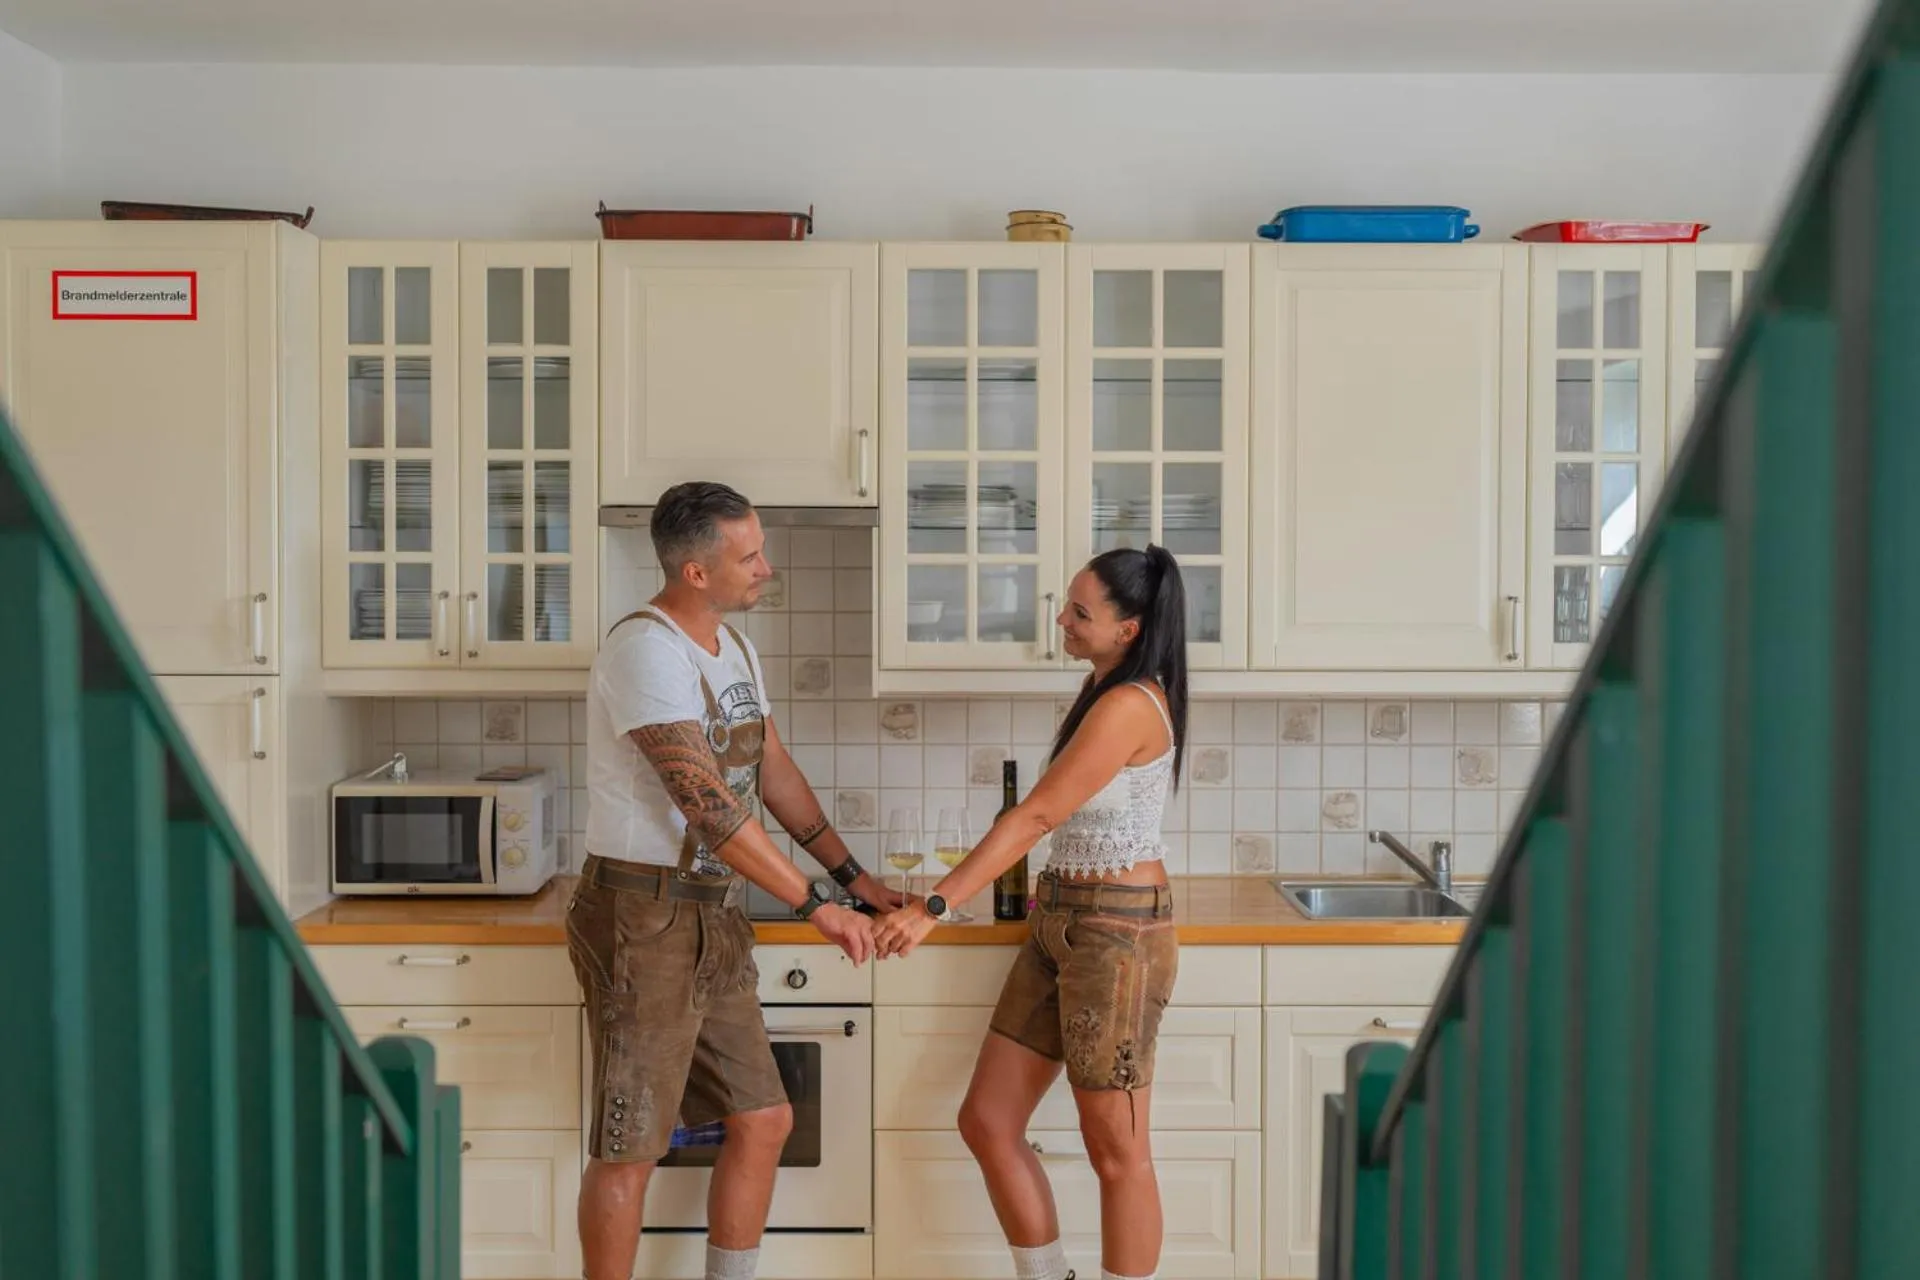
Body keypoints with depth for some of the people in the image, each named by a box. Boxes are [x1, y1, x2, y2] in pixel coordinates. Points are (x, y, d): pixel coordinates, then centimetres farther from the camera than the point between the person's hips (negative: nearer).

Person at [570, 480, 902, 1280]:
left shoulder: (730, 645, 11)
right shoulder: (647, 649, -19)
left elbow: (776, 774, 17)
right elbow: (707, 804, -25)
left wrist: (855, 878, 13)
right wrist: (816, 908, -21)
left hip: (714, 918, 9)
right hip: (644, 917, -9)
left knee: (763, 1120, 12)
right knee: (630, 1147, 0)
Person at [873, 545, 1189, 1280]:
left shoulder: (1127, 707, -18)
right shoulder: (1105, 689, 12)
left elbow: (1036, 817, -23)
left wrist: (934, 906, -25)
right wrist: (1060, 885, 11)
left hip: (1116, 931, -10)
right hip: (1063, 923, 10)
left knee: (1114, 1147, 4)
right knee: (987, 1122, 11)